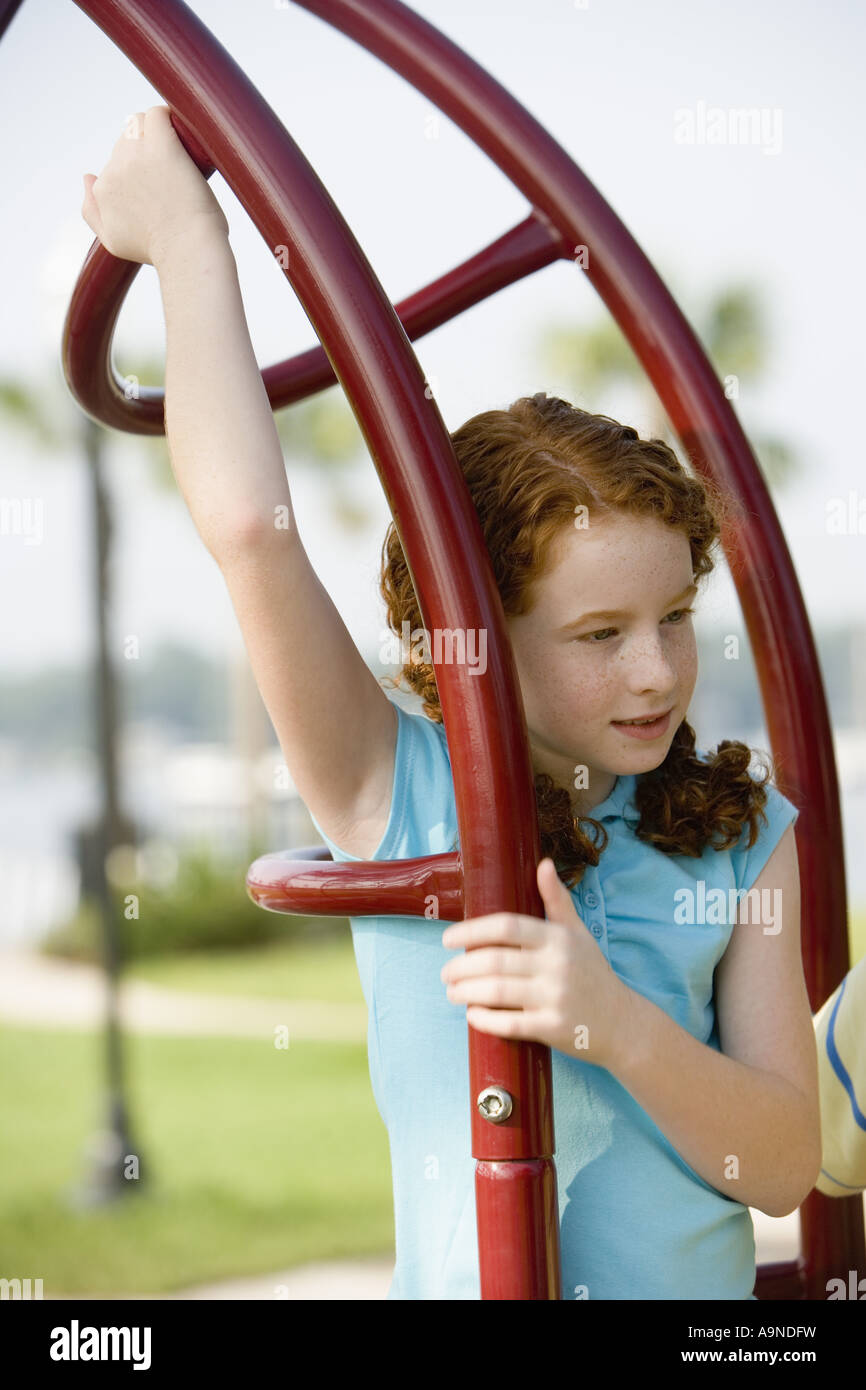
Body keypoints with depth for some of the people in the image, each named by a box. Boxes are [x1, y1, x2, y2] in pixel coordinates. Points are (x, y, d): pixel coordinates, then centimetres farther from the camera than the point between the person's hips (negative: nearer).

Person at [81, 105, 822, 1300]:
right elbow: (249, 525, -19)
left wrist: (616, 1022, -20)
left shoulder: (745, 832, 2)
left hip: (705, 1286, 2)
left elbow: (784, 1169, -3)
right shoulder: (397, 792, -6)